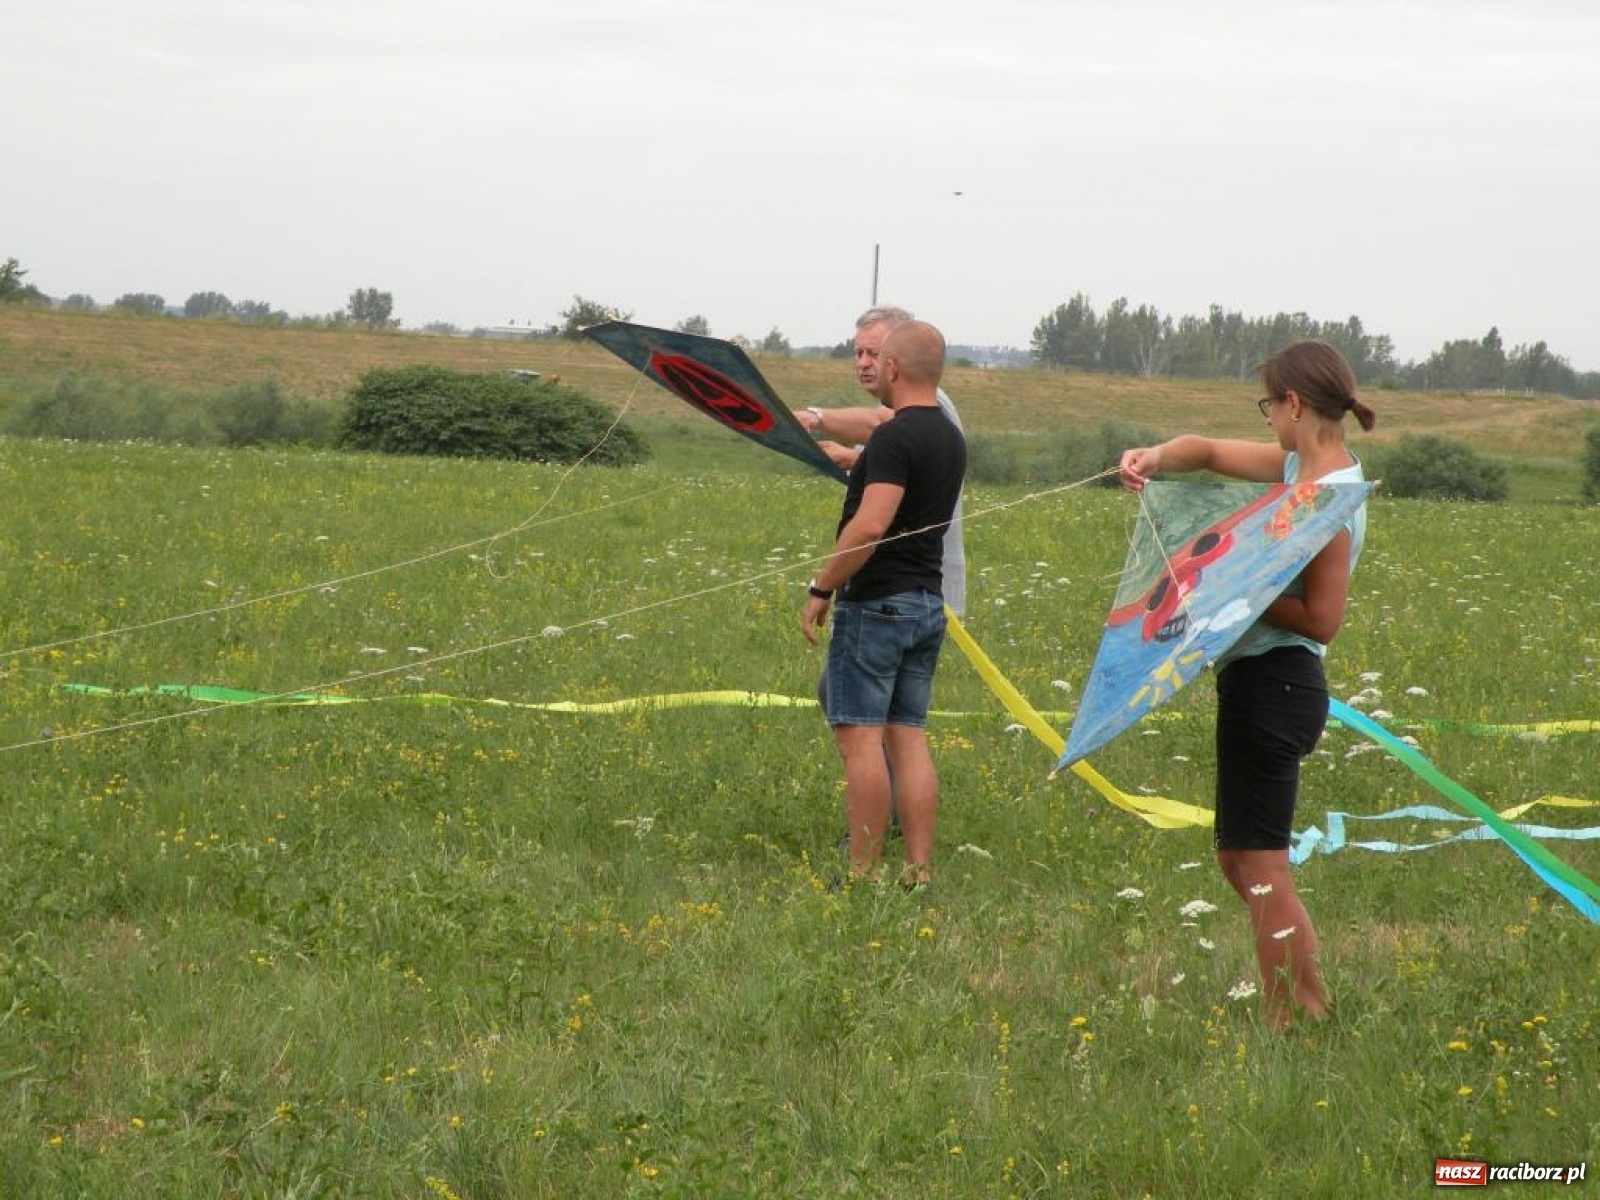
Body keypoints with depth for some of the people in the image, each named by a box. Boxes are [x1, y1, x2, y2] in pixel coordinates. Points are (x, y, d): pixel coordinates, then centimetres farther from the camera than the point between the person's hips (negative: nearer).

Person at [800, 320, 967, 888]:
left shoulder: (893, 437, -16)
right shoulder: (950, 439, 12)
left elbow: (871, 525, -26)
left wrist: (821, 587, -17)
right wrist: (853, 463, 37)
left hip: (878, 602, -9)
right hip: (929, 602, 9)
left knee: (860, 737, -6)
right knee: (909, 737, 9)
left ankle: (862, 875, -7)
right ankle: (918, 871, 6)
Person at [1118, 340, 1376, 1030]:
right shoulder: (1300, 468, 12)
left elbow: (1321, 620, -21)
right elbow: (1210, 453, 18)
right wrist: (1156, 457, -2)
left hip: (1272, 684, -10)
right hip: (1262, 684, 10)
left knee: (1259, 865, -7)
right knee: (1240, 861, 16)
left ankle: (1290, 1025, -4)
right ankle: (1312, 1009, 18)